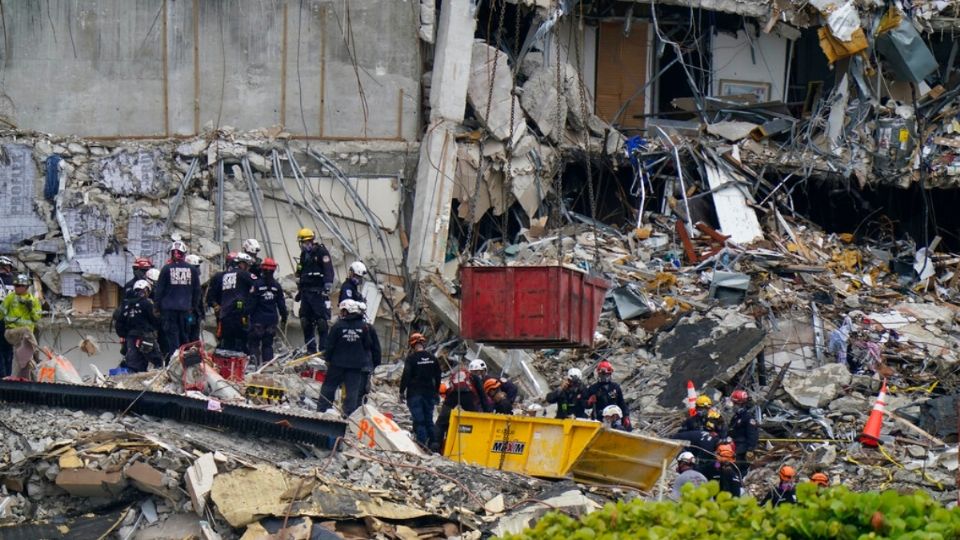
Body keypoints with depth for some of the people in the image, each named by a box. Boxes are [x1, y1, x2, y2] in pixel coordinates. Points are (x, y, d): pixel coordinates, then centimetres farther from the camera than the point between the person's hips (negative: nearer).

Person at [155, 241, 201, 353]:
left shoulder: (166, 269, -5)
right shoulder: (192, 270, 3)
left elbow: (159, 289, -2)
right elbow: (197, 290, 10)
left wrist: (158, 306, 7)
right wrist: (194, 306, 19)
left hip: (169, 307, -3)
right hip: (185, 307, 3)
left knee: (172, 334, -3)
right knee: (184, 336, 11)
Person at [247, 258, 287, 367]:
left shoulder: (256, 284, -10)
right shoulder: (277, 286, 3)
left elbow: (252, 303, -9)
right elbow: (281, 304, 8)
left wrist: (248, 315, -2)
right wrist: (283, 317, 18)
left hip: (258, 318, -4)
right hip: (272, 319, 4)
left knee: (254, 342, 2)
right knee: (268, 344, 11)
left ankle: (255, 361, -11)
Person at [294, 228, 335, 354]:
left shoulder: (321, 252, -4)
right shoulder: (303, 255, 19)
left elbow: (328, 270, -13)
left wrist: (328, 286, -22)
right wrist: (299, 291, 26)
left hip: (318, 292, -8)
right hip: (306, 292, 8)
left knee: (321, 322, -8)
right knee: (306, 321, 6)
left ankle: (323, 348, -7)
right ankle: (310, 349, 12)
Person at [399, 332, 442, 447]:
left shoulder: (411, 358, -11)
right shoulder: (433, 358, 7)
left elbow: (406, 376, -13)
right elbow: (438, 376, 15)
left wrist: (402, 391, -3)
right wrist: (436, 392, 24)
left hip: (415, 393, -5)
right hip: (429, 393, 5)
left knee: (418, 420, -5)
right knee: (429, 420, 11)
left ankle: (422, 445, -11)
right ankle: (433, 445, 10)